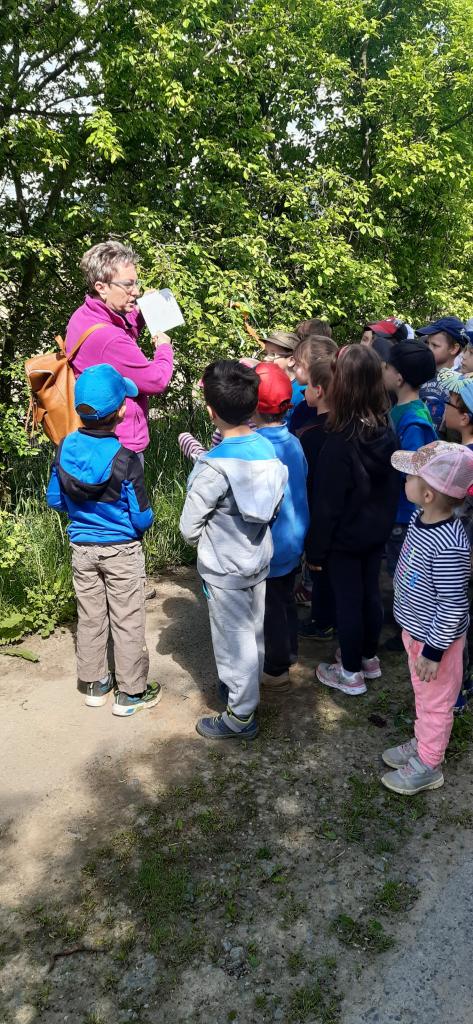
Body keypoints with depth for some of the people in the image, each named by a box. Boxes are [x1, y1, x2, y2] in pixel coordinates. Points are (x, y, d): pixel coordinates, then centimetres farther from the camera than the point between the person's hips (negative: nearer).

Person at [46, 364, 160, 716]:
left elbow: (55, 499, 1)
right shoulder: (125, 459, -23)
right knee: (127, 622, 9)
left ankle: (94, 683, 32)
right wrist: (141, 524, 5)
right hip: (121, 551, -4)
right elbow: (142, 518, -17)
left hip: (82, 548, 5)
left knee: (90, 618, 18)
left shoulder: (66, 448, -10)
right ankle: (131, 693, 21)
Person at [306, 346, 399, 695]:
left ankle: (351, 673, 25)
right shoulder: (387, 431, -6)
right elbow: (393, 486, 6)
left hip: (345, 537, -6)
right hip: (377, 531, 7)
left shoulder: (340, 442, -26)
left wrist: (315, 549, -10)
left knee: (348, 602, 8)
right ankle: (369, 658, 40)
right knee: (370, 593, 21)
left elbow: (327, 504, -20)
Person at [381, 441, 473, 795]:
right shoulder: (421, 519, -7)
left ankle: (428, 766, 35)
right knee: (422, 694, 27)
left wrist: (434, 650, -18)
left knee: (435, 702, 14)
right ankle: (423, 743, 49)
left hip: (436, 637, -8)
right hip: (415, 630, 8)